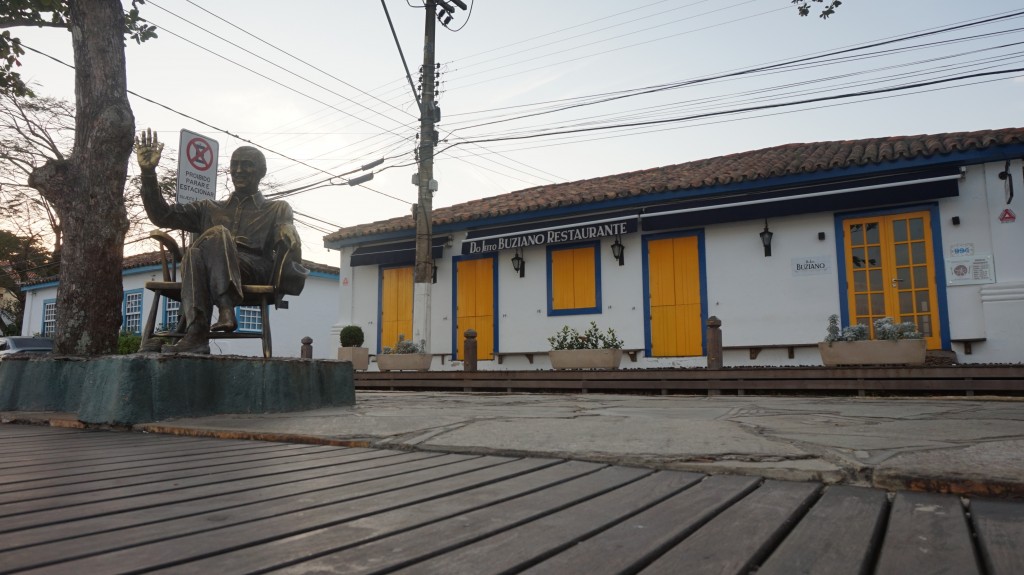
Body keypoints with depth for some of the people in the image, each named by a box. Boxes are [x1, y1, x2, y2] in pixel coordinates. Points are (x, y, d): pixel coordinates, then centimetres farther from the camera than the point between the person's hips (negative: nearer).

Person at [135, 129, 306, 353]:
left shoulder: (278, 209, 24)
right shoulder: (209, 208, 33)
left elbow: (288, 241, 5)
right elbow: (163, 215, 22)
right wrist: (148, 173, 9)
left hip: (254, 272, -2)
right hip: (212, 272, 3)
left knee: (218, 234, -31)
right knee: (194, 253, -34)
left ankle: (226, 310, -45)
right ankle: (196, 333, -47)